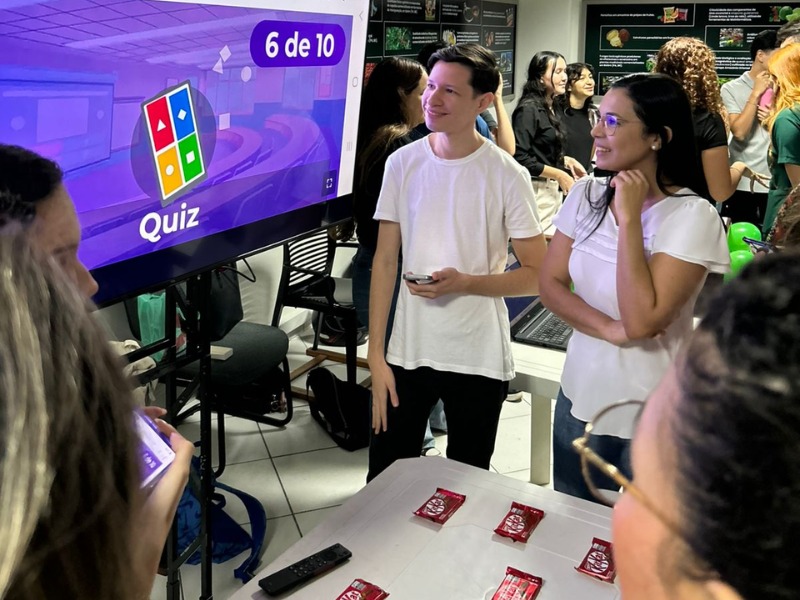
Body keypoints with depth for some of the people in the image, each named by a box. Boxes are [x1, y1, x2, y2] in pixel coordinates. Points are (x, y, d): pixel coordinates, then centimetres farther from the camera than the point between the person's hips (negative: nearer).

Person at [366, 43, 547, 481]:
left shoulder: (507, 176, -8)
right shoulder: (403, 163, -1)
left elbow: (537, 275, -4)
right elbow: (385, 261, 2)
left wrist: (465, 282, -20)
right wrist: (376, 355, 0)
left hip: (478, 361, -2)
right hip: (407, 352, 2)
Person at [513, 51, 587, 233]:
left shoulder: (549, 107, 12)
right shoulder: (528, 109, -13)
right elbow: (520, 158, -19)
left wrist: (566, 161, 3)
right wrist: (559, 174, -14)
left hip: (553, 189, 9)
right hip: (536, 189, -9)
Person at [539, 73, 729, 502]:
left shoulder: (692, 215, -19)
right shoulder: (585, 194, -2)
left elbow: (640, 321, -26)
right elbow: (550, 283, -2)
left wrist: (629, 217, -25)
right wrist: (609, 329, -17)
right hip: (579, 398, 5)